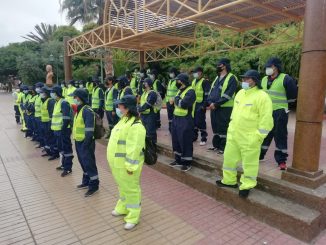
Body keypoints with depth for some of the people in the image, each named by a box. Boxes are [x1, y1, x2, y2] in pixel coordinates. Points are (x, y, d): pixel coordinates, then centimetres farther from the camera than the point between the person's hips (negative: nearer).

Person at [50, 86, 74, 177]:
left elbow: (67, 118, -21)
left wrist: (63, 129, -23)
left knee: (66, 148, -3)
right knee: (60, 148, 19)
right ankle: (64, 164, 33)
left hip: (63, 130, -10)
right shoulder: (57, 102, 16)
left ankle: (68, 168, 4)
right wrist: (55, 129, 20)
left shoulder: (64, 103, -16)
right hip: (58, 129, 11)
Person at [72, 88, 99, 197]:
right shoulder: (78, 109, 12)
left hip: (85, 142, -10)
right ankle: (86, 181, 36)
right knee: (83, 162, 20)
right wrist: (75, 138, 18)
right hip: (78, 141, 10)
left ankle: (94, 185, 12)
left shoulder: (87, 111, -18)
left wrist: (85, 144, -23)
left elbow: (89, 130, -22)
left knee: (89, 163, -1)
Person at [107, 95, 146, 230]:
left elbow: (134, 148, -26)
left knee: (131, 189, 4)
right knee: (122, 186, 25)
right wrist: (115, 161, 22)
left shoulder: (135, 125, -24)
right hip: (117, 163, 10)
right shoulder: (123, 121, 10)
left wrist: (131, 166, -24)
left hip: (126, 164, -10)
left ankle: (133, 217, 19)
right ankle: (123, 208, 44)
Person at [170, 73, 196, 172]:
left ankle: (187, 163, 10)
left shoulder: (190, 91, -15)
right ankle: (178, 160, 28)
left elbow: (183, 104, -26)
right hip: (176, 118, 10)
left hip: (186, 120, -10)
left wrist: (177, 99, -9)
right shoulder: (180, 90, 17)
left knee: (185, 142, -2)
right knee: (176, 140, 14)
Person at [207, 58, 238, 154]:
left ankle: (223, 147, 9)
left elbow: (228, 95, -18)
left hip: (224, 108, -8)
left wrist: (216, 104, -20)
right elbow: (211, 90, 14)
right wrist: (210, 102, -5)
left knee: (223, 128, -1)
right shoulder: (217, 78, 17)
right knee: (215, 127, 14)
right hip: (213, 107, 8)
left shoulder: (231, 78, -10)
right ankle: (216, 145, 27)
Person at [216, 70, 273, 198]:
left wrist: (258, 136, -17)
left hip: (250, 137, -8)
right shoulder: (240, 93, 11)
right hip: (234, 134, 8)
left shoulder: (262, 96, -13)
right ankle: (229, 180, 33)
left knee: (249, 162, 5)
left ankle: (246, 186, 21)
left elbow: (265, 119, -16)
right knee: (229, 157, 16)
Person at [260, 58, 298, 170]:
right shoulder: (264, 79, 12)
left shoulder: (285, 79, -8)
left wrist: (283, 102, 1)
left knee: (280, 136, 0)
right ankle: (259, 155, 27)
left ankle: (281, 160, 8)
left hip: (280, 112, -6)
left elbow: (293, 94, -7)